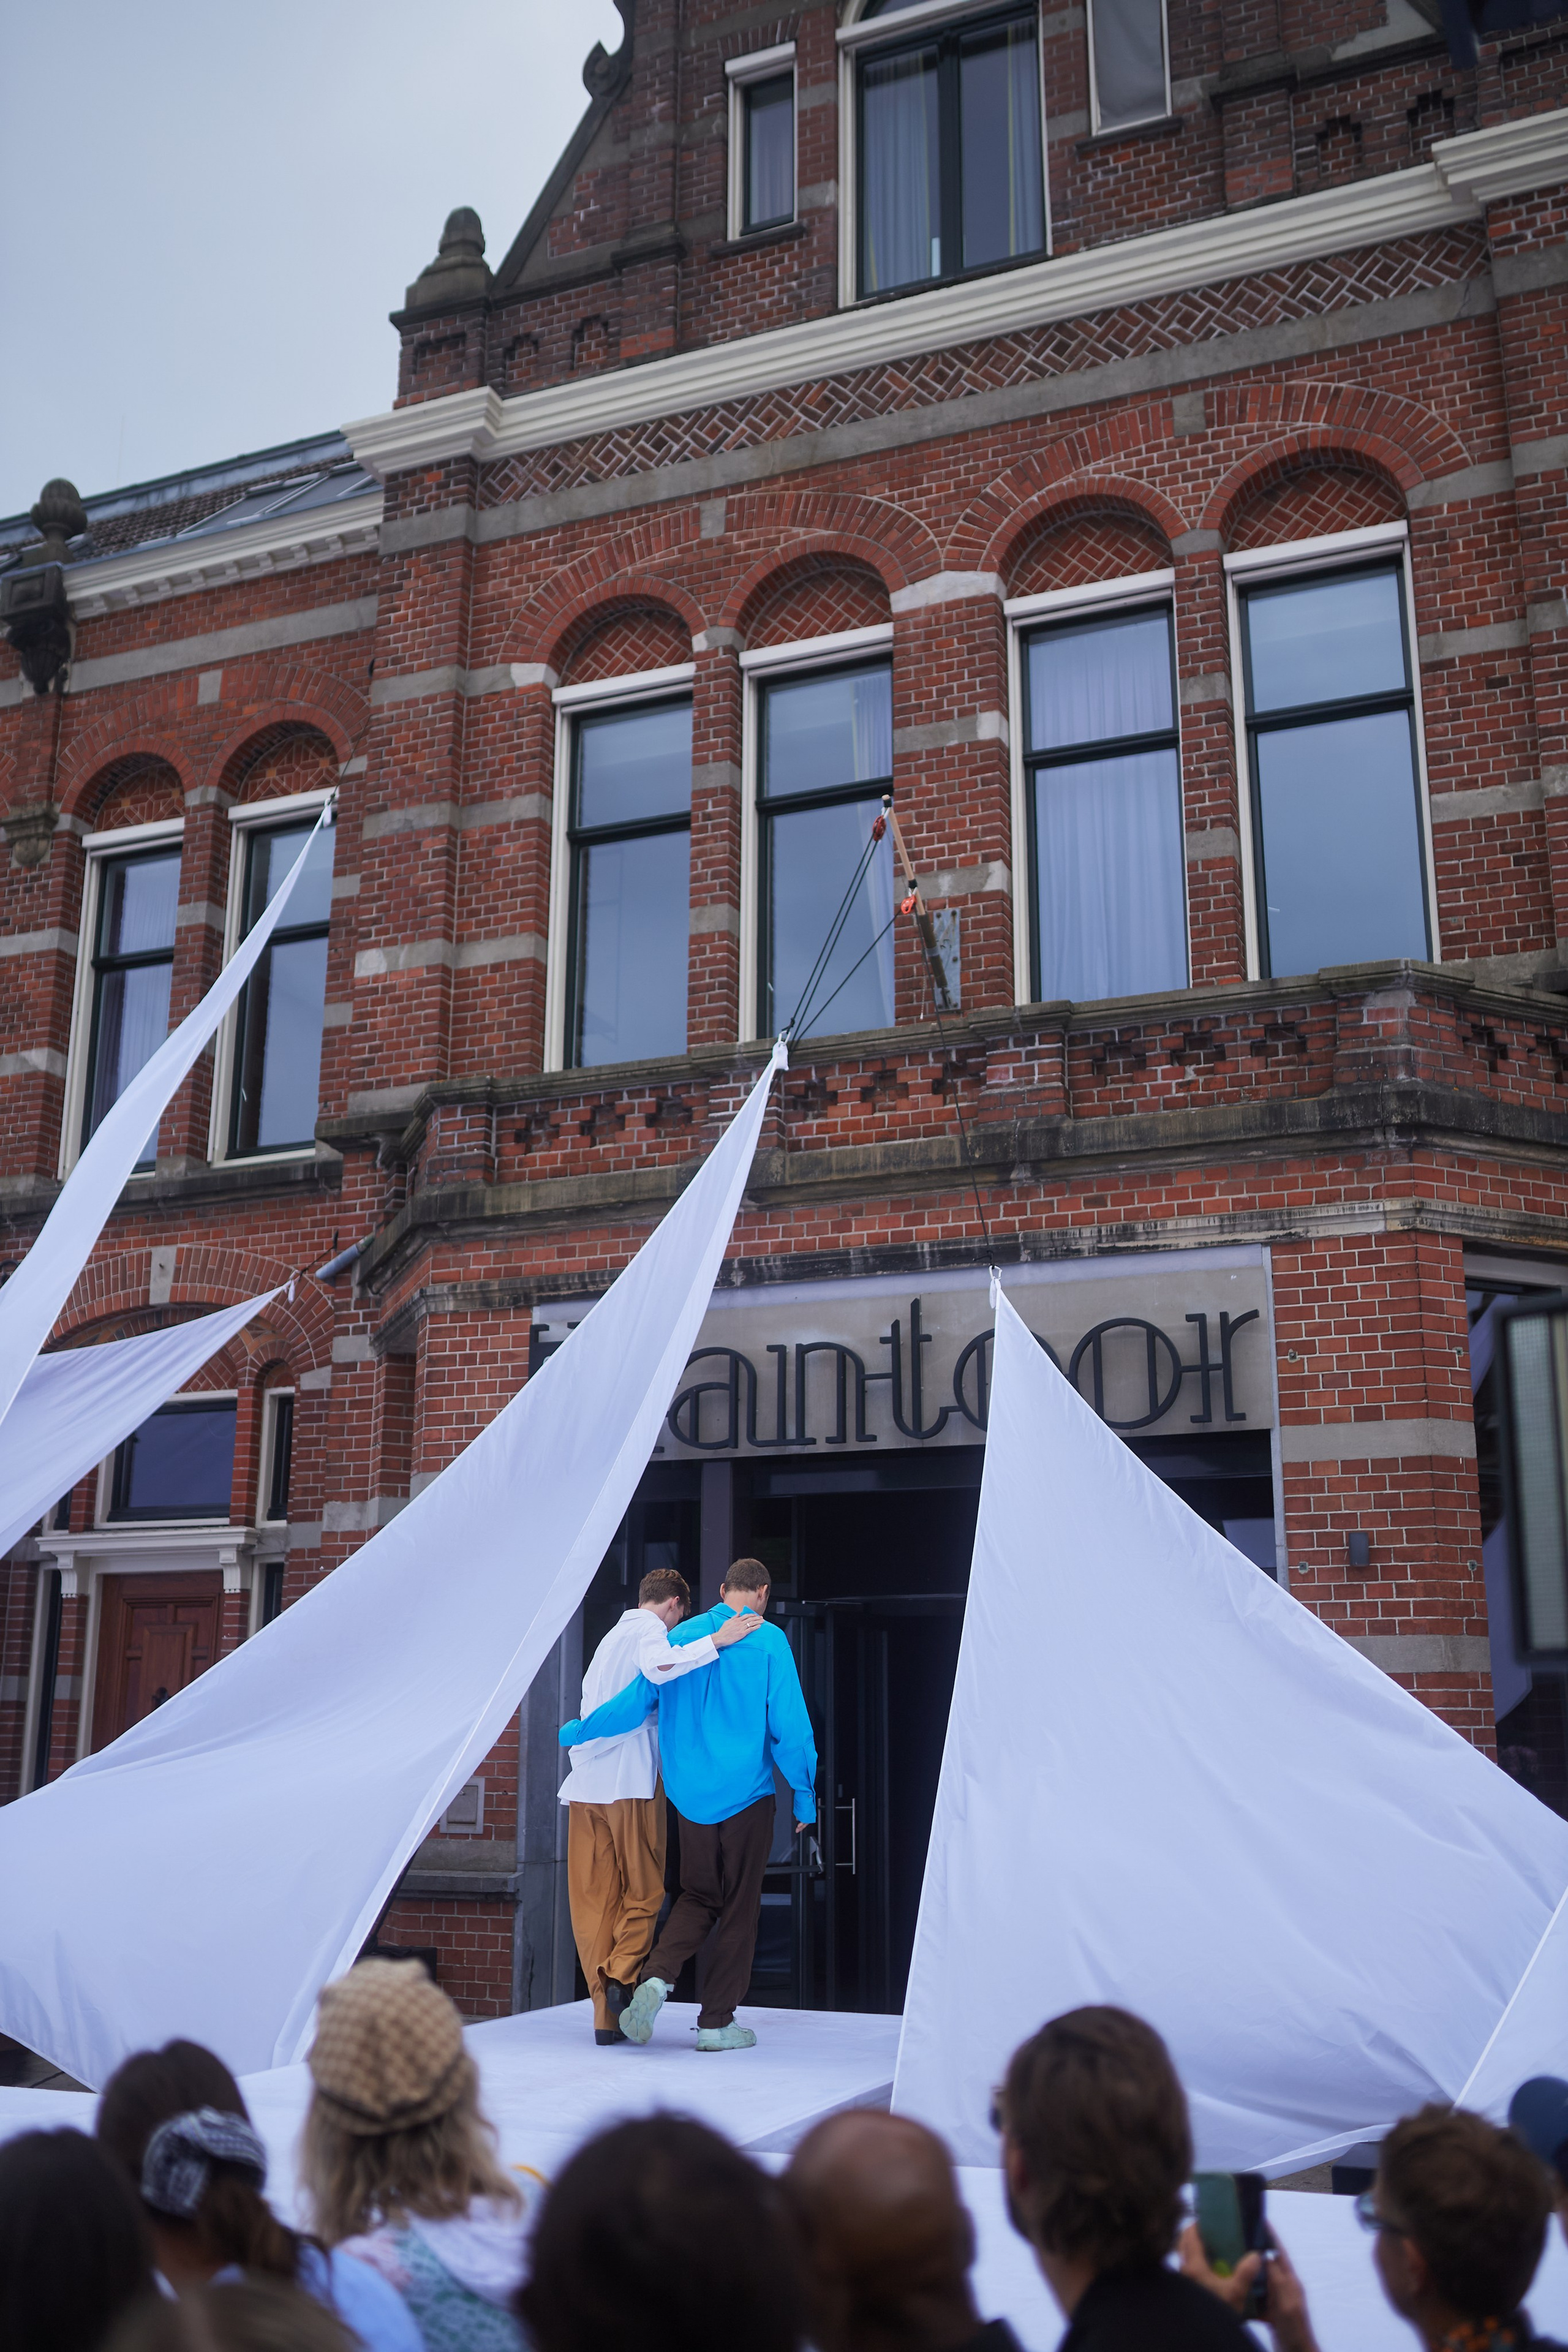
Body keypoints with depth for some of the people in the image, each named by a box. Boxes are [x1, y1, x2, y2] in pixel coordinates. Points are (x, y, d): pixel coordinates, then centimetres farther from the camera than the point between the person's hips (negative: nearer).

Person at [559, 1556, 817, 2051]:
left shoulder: (679, 1638, 5)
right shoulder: (768, 1641, -6)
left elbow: (632, 1703, 6)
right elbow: (790, 1725, -9)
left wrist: (572, 1733, 20)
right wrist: (805, 1796, 0)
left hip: (690, 1796, 4)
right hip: (747, 1795, -4)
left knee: (699, 1897, 16)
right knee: (739, 1906, 7)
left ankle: (656, 1976, -7)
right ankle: (716, 2022, 10)